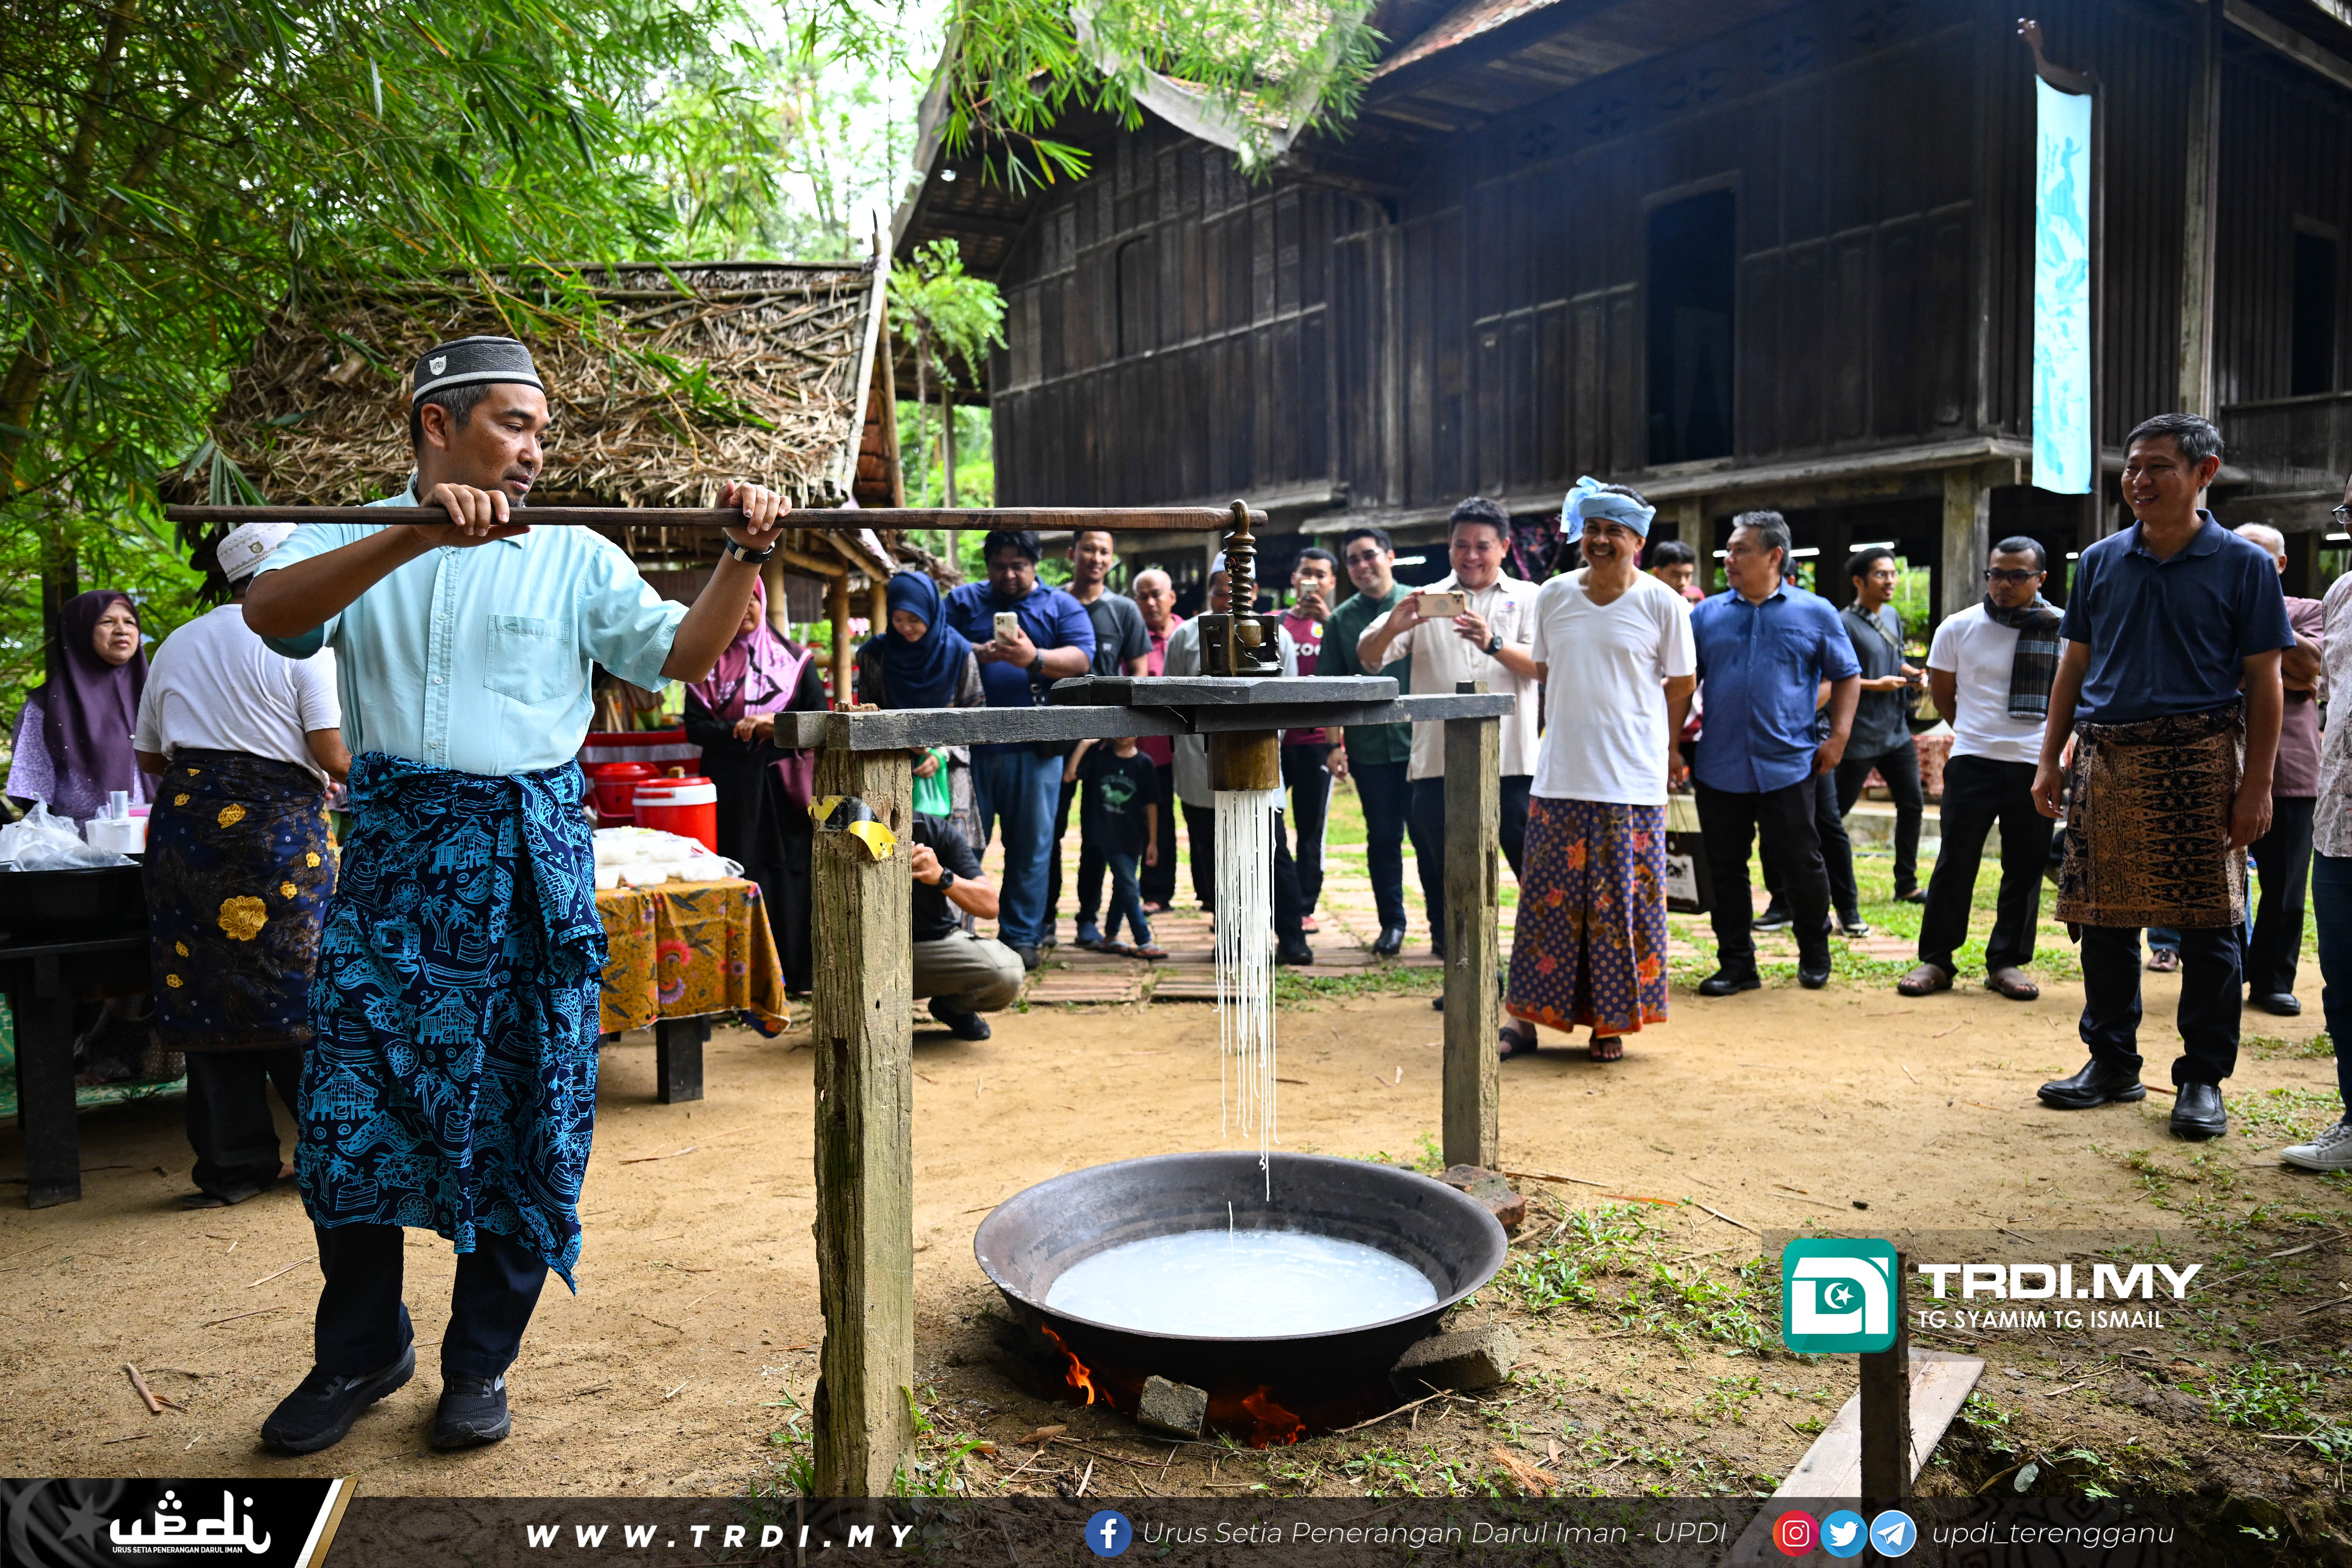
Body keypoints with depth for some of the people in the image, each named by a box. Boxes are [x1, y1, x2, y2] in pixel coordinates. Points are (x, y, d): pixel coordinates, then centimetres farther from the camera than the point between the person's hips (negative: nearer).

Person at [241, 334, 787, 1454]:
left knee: (519, 1119, 4)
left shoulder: (575, 559, 9)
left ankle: (480, 1363, 22)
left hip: (530, 863, 0)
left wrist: (743, 557, -17)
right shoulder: (351, 543, 7)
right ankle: (362, 1351, 28)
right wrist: (418, 533, -26)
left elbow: (681, 655, -2)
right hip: (392, 854, 0)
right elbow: (269, 613, -15)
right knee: (350, 1112, 5)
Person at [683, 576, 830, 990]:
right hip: (730, 786, 0)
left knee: (788, 870, -2)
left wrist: (776, 725, -13)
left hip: (783, 784, 0)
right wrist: (742, 731, -13)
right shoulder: (708, 662, 10)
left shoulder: (795, 660, 10)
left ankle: (793, 969, 5)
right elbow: (695, 726, 2)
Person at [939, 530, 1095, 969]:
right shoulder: (962, 601, 15)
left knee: (1031, 847, 4)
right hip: (969, 745, 1)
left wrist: (1035, 658, -21)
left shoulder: (1062, 607, 11)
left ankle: (1022, 937, 13)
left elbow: (1081, 659, -4)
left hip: (1034, 748, 0)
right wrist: (976, 654, -17)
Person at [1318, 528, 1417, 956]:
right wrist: (1334, 744, 0)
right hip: (1369, 748, 2)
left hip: (1419, 742, -2)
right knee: (1383, 839, 9)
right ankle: (1392, 923, 21)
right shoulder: (1340, 619, 7)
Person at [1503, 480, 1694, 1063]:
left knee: (1621, 905, 3)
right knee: (1547, 902, 4)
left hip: (1631, 782, -2)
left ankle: (1610, 1023, 16)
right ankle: (1528, 1018, 13)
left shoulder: (1662, 604, -3)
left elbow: (1681, 685, 6)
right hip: (1559, 778, 2)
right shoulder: (1553, 596, 6)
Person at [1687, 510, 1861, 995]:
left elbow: (1847, 677, 10)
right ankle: (1736, 964, 18)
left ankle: (1815, 956, 27)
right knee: (1725, 869, 7)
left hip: (1788, 767, -2)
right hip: (1718, 768, 2)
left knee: (1802, 865, 5)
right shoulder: (1707, 614, 7)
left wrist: (1838, 737, -1)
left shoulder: (1815, 613, 3)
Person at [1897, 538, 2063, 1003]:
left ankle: (2007, 962, 18)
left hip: (2035, 766, 1)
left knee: (2026, 866, 7)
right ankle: (1936, 960, 10)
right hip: (1972, 762, -1)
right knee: (1955, 862, 1)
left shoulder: (2061, 628, -1)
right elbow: (1941, 692, 13)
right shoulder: (1959, 627, 0)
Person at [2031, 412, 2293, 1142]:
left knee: (2208, 926, 1)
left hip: (2199, 761, -3)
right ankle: (2112, 1062, 20)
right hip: (2106, 760, 3)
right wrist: (2050, 761, 8)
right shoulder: (2100, 561, 10)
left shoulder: (2243, 564, 2)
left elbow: (2263, 682, 0)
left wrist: (2257, 786, -7)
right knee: (2103, 921, 7)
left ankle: (2203, 1079, 13)